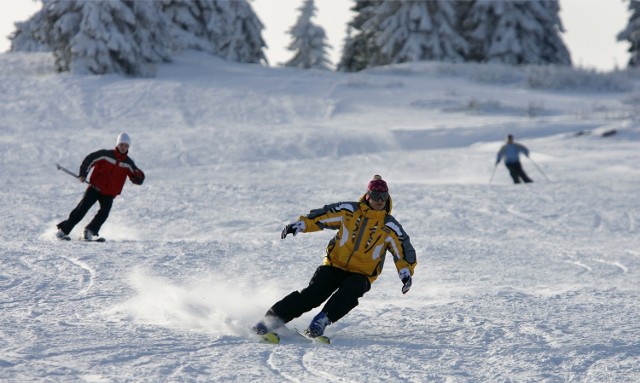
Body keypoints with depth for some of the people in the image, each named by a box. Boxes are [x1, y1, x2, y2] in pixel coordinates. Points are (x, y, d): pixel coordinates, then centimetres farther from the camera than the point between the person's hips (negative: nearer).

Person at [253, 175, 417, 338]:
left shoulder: (389, 226, -1)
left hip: (361, 275, 0)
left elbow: (404, 252, 0)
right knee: (313, 294, -18)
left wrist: (406, 273, -17)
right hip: (335, 265, 0)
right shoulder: (349, 210, 1)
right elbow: (322, 216, 3)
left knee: (349, 292, -34)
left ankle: (322, 319, -35)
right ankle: (272, 319, -19)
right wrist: (300, 224, -10)